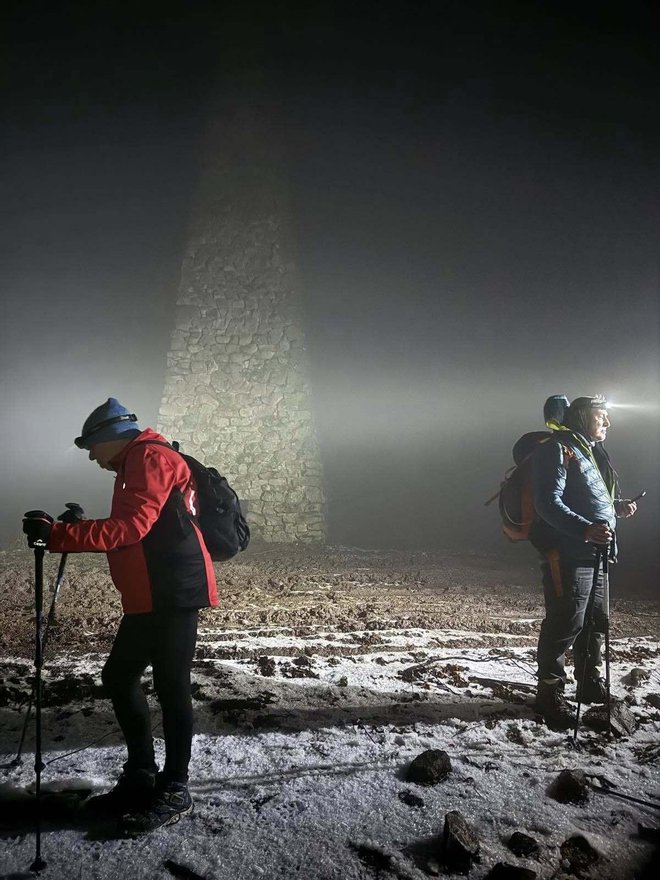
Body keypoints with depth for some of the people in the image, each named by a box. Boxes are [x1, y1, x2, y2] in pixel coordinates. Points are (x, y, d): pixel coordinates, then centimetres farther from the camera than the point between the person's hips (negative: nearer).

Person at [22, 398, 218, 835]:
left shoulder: (149, 458, -10)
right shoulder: (137, 464, 22)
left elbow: (130, 528, -21)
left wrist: (58, 535, -23)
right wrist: (72, 533, 13)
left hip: (174, 592, -11)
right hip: (151, 596, 11)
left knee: (170, 688, -3)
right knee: (119, 677, 14)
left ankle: (175, 791, 9)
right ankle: (142, 778, 24)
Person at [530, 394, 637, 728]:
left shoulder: (591, 452, 21)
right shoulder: (557, 449, -11)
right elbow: (548, 503, -20)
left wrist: (617, 507, 13)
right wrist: (585, 529, -31)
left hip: (594, 554, 10)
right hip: (568, 554, -10)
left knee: (595, 622, 18)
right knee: (564, 625, -7)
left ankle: (590, 685, 33)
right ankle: (550, 694, 5)